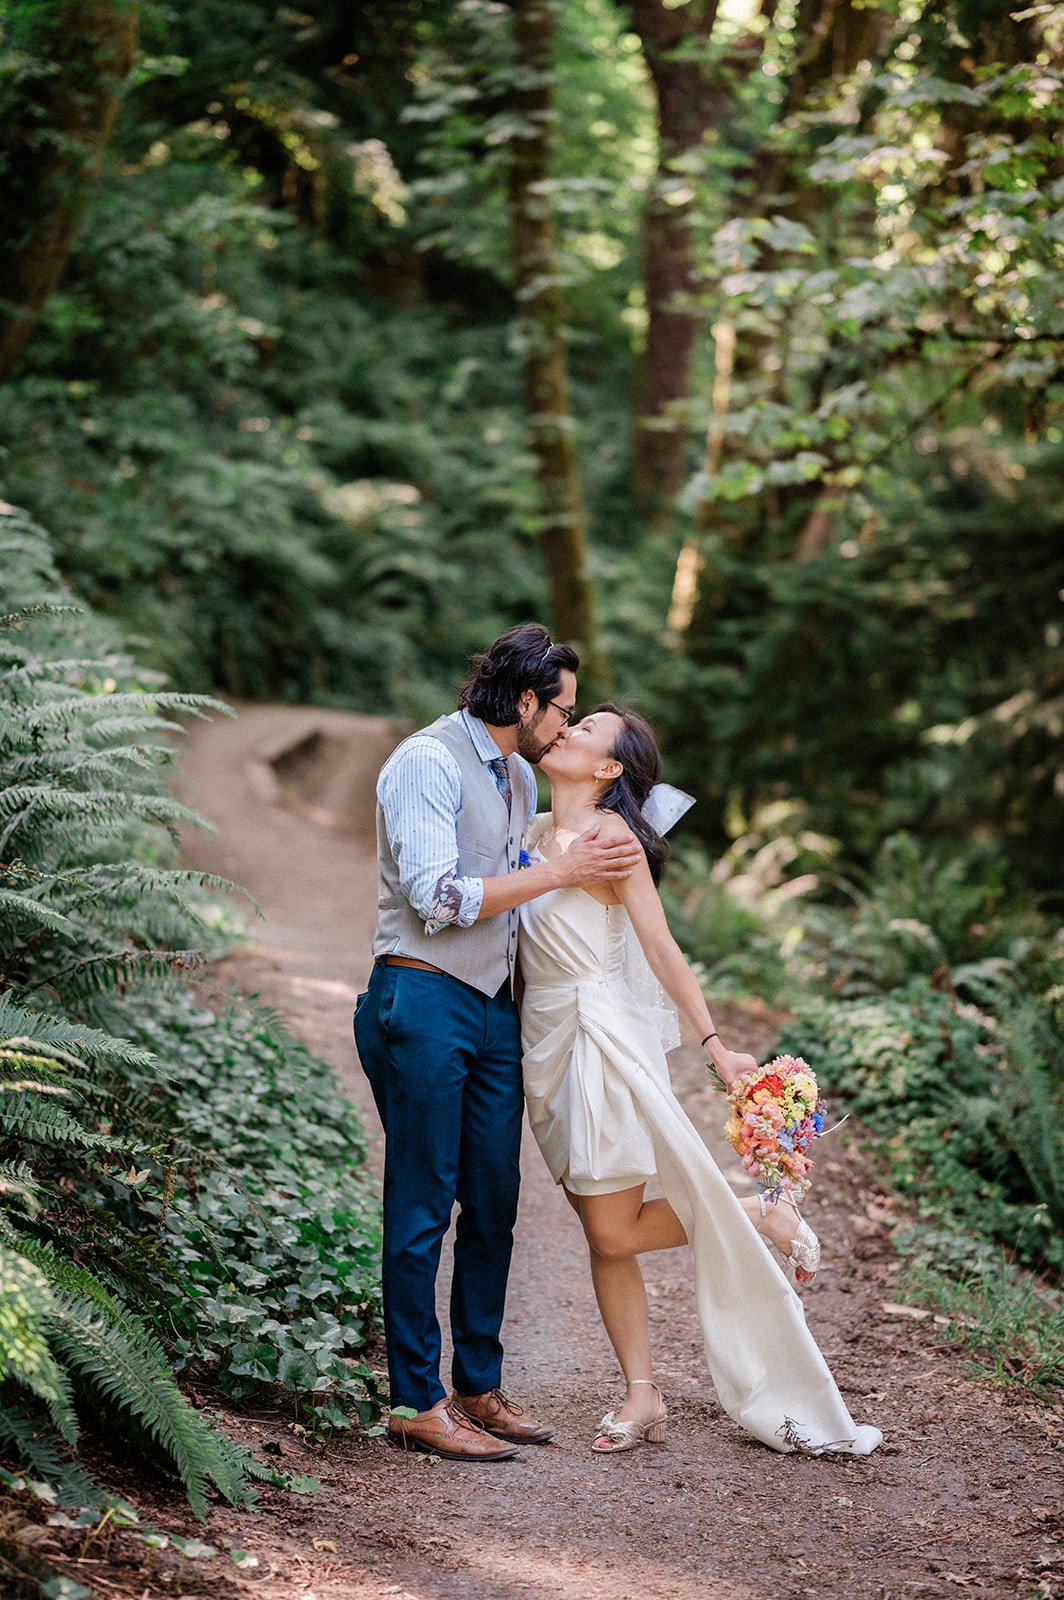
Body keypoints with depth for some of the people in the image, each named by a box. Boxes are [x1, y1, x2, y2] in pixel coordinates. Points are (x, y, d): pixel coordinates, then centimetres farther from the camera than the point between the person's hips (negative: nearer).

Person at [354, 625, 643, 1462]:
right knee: (423, 1207, -4)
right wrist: (558, 871, -15)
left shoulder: (519, 778, 17)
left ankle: (479, 1386, 19)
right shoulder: (429, 762, -11)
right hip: (423, 1002, -8)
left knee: (493, 1205, 10)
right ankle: (418, 1401, 2)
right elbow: (439, 898, -19)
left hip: (496, 1008, 9)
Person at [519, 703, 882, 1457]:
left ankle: (762, 1222, 14)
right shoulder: (537, 832, 12)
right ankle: (642, 1397, 12)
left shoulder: (610, 836, -10)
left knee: (615, 1231, -6)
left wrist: (715, 1043, -16)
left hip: (604, 1037, -7)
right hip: (547, 1042, 7)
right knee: (603, 1231, 7)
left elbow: (662, 949, -13)